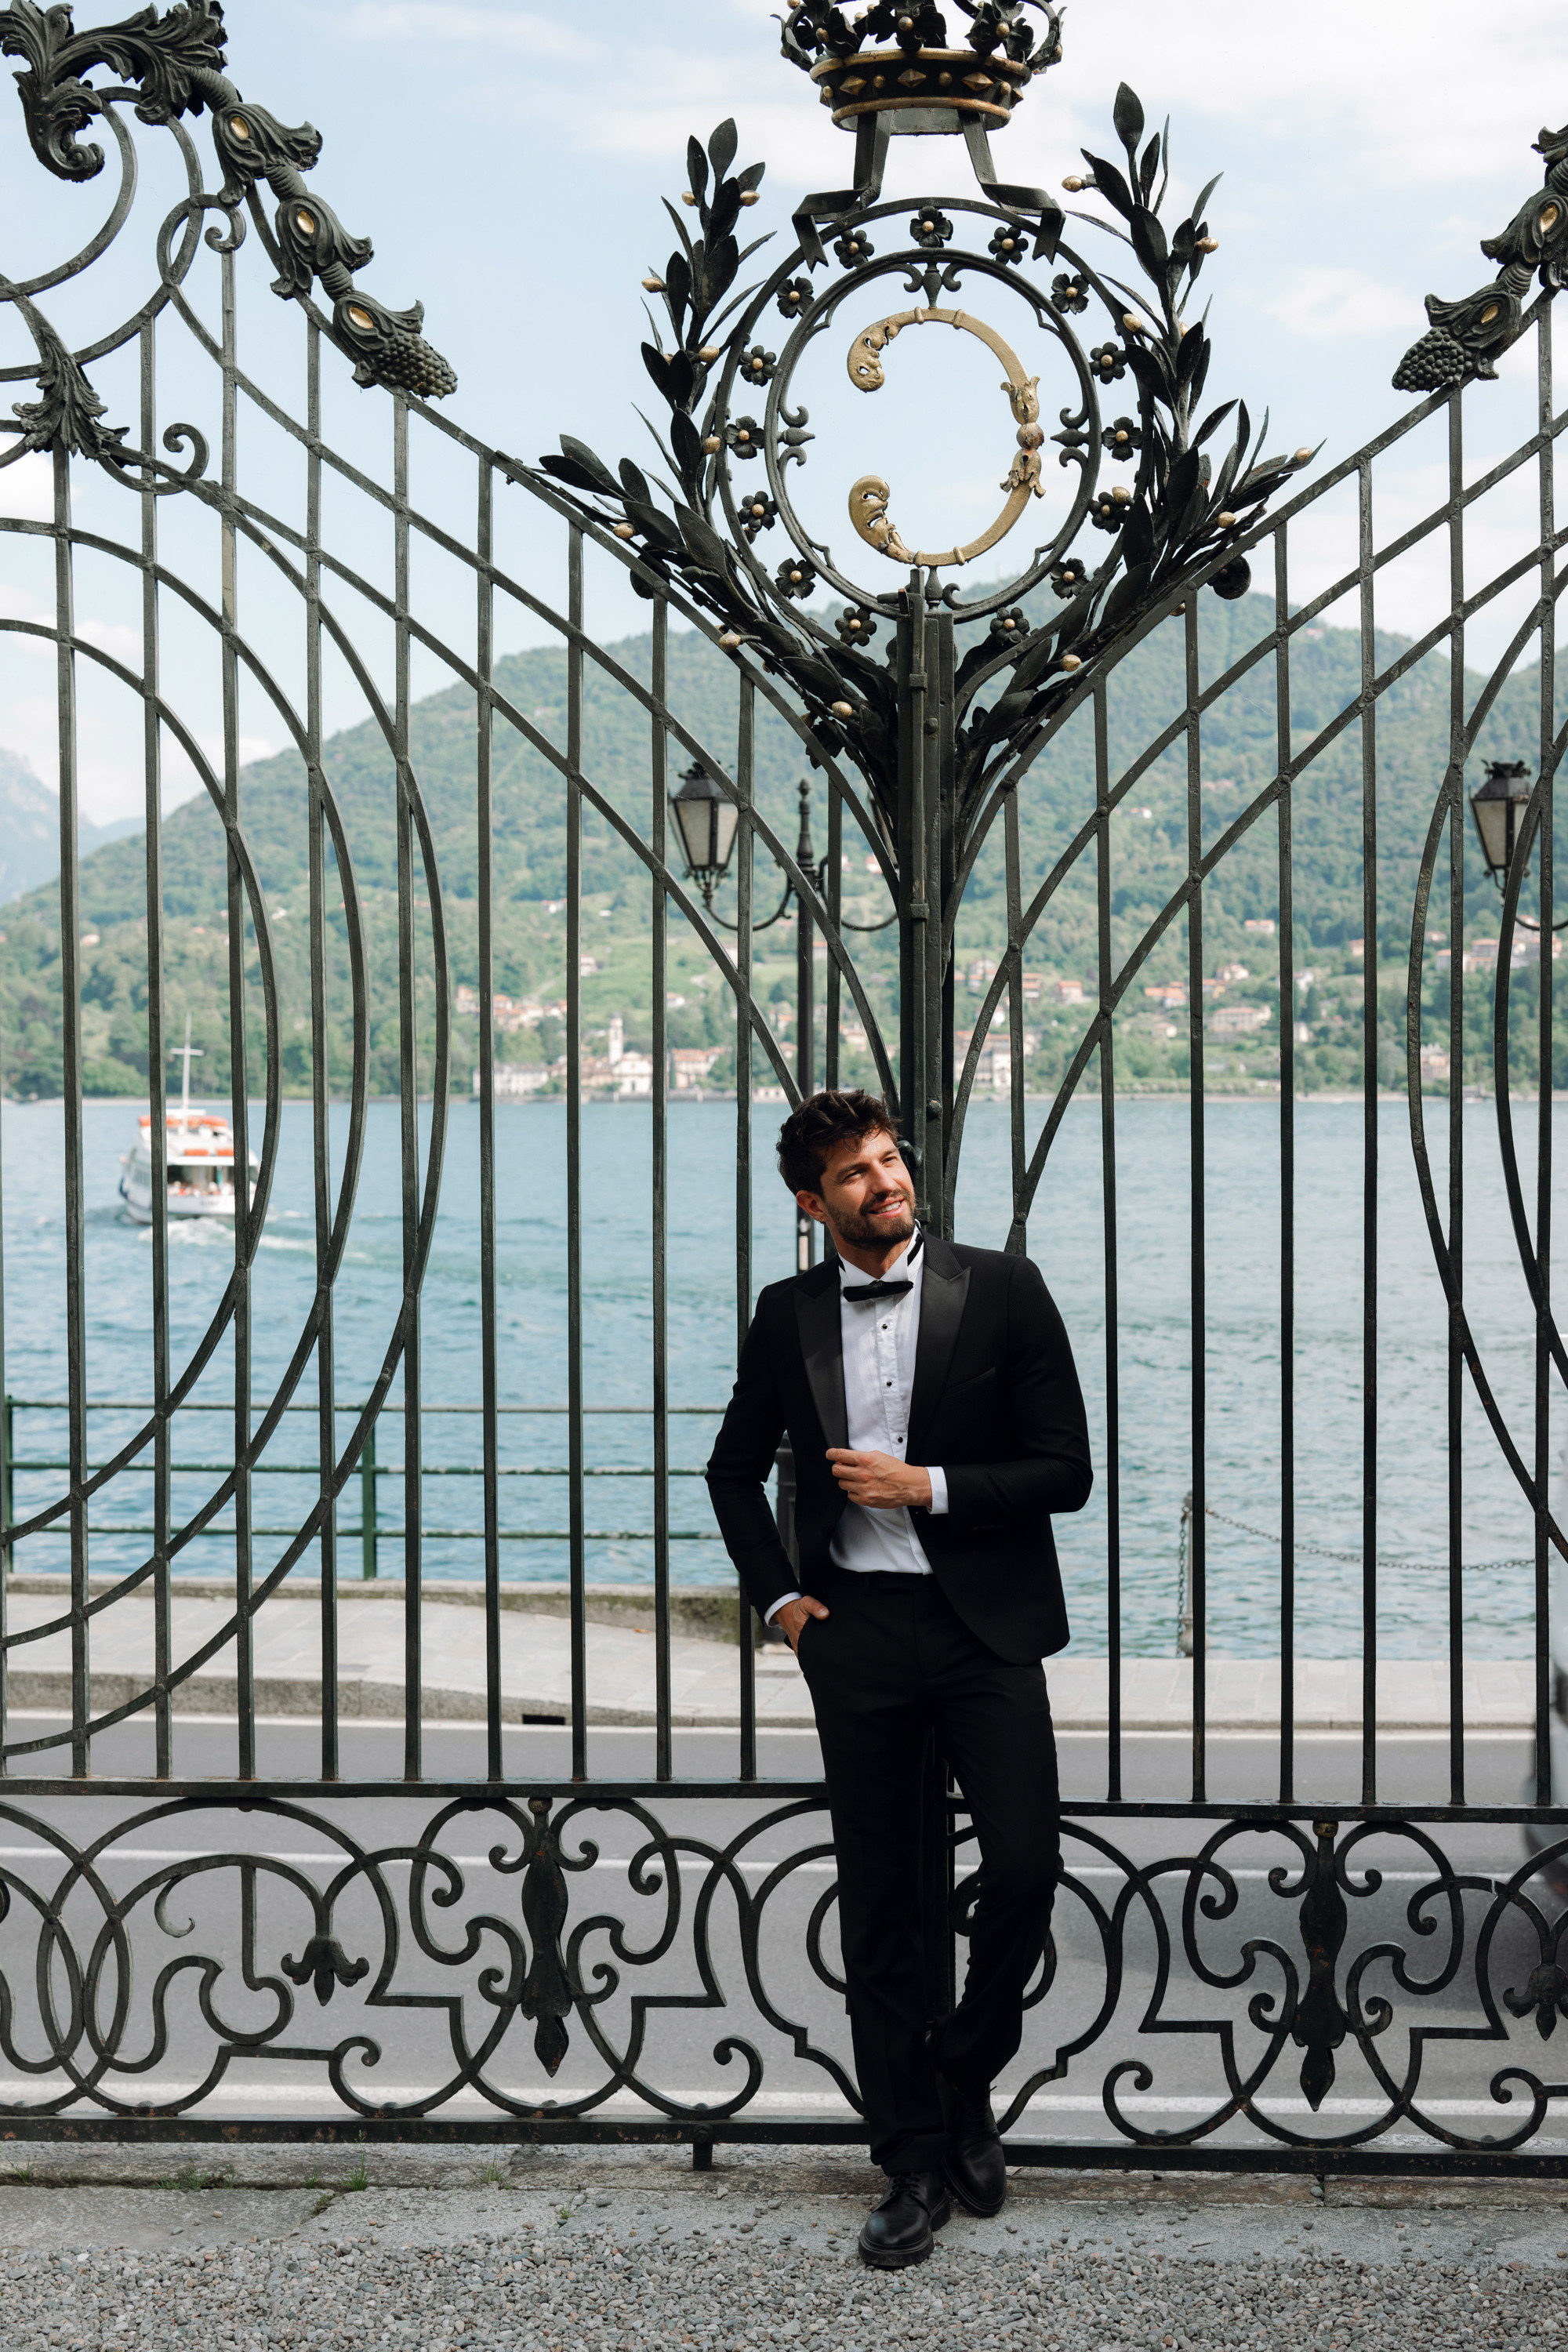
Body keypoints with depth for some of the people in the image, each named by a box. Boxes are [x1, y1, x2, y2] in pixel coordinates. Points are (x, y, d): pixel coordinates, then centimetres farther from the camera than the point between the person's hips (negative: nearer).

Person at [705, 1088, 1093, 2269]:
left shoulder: (1002, 1290, -2)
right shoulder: (788, 1316, 7)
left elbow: (1067, 1470, -3)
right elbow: (736, 1468, 20)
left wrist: (928, 1486, -12)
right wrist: (776, 1594, 8)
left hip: (985, 1627, -2)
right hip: (856, 1633, 2)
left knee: (1025, 1866, -11)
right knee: (879, 1906, 5)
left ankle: (966, 2082, 16)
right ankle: (917, 2164, 15)